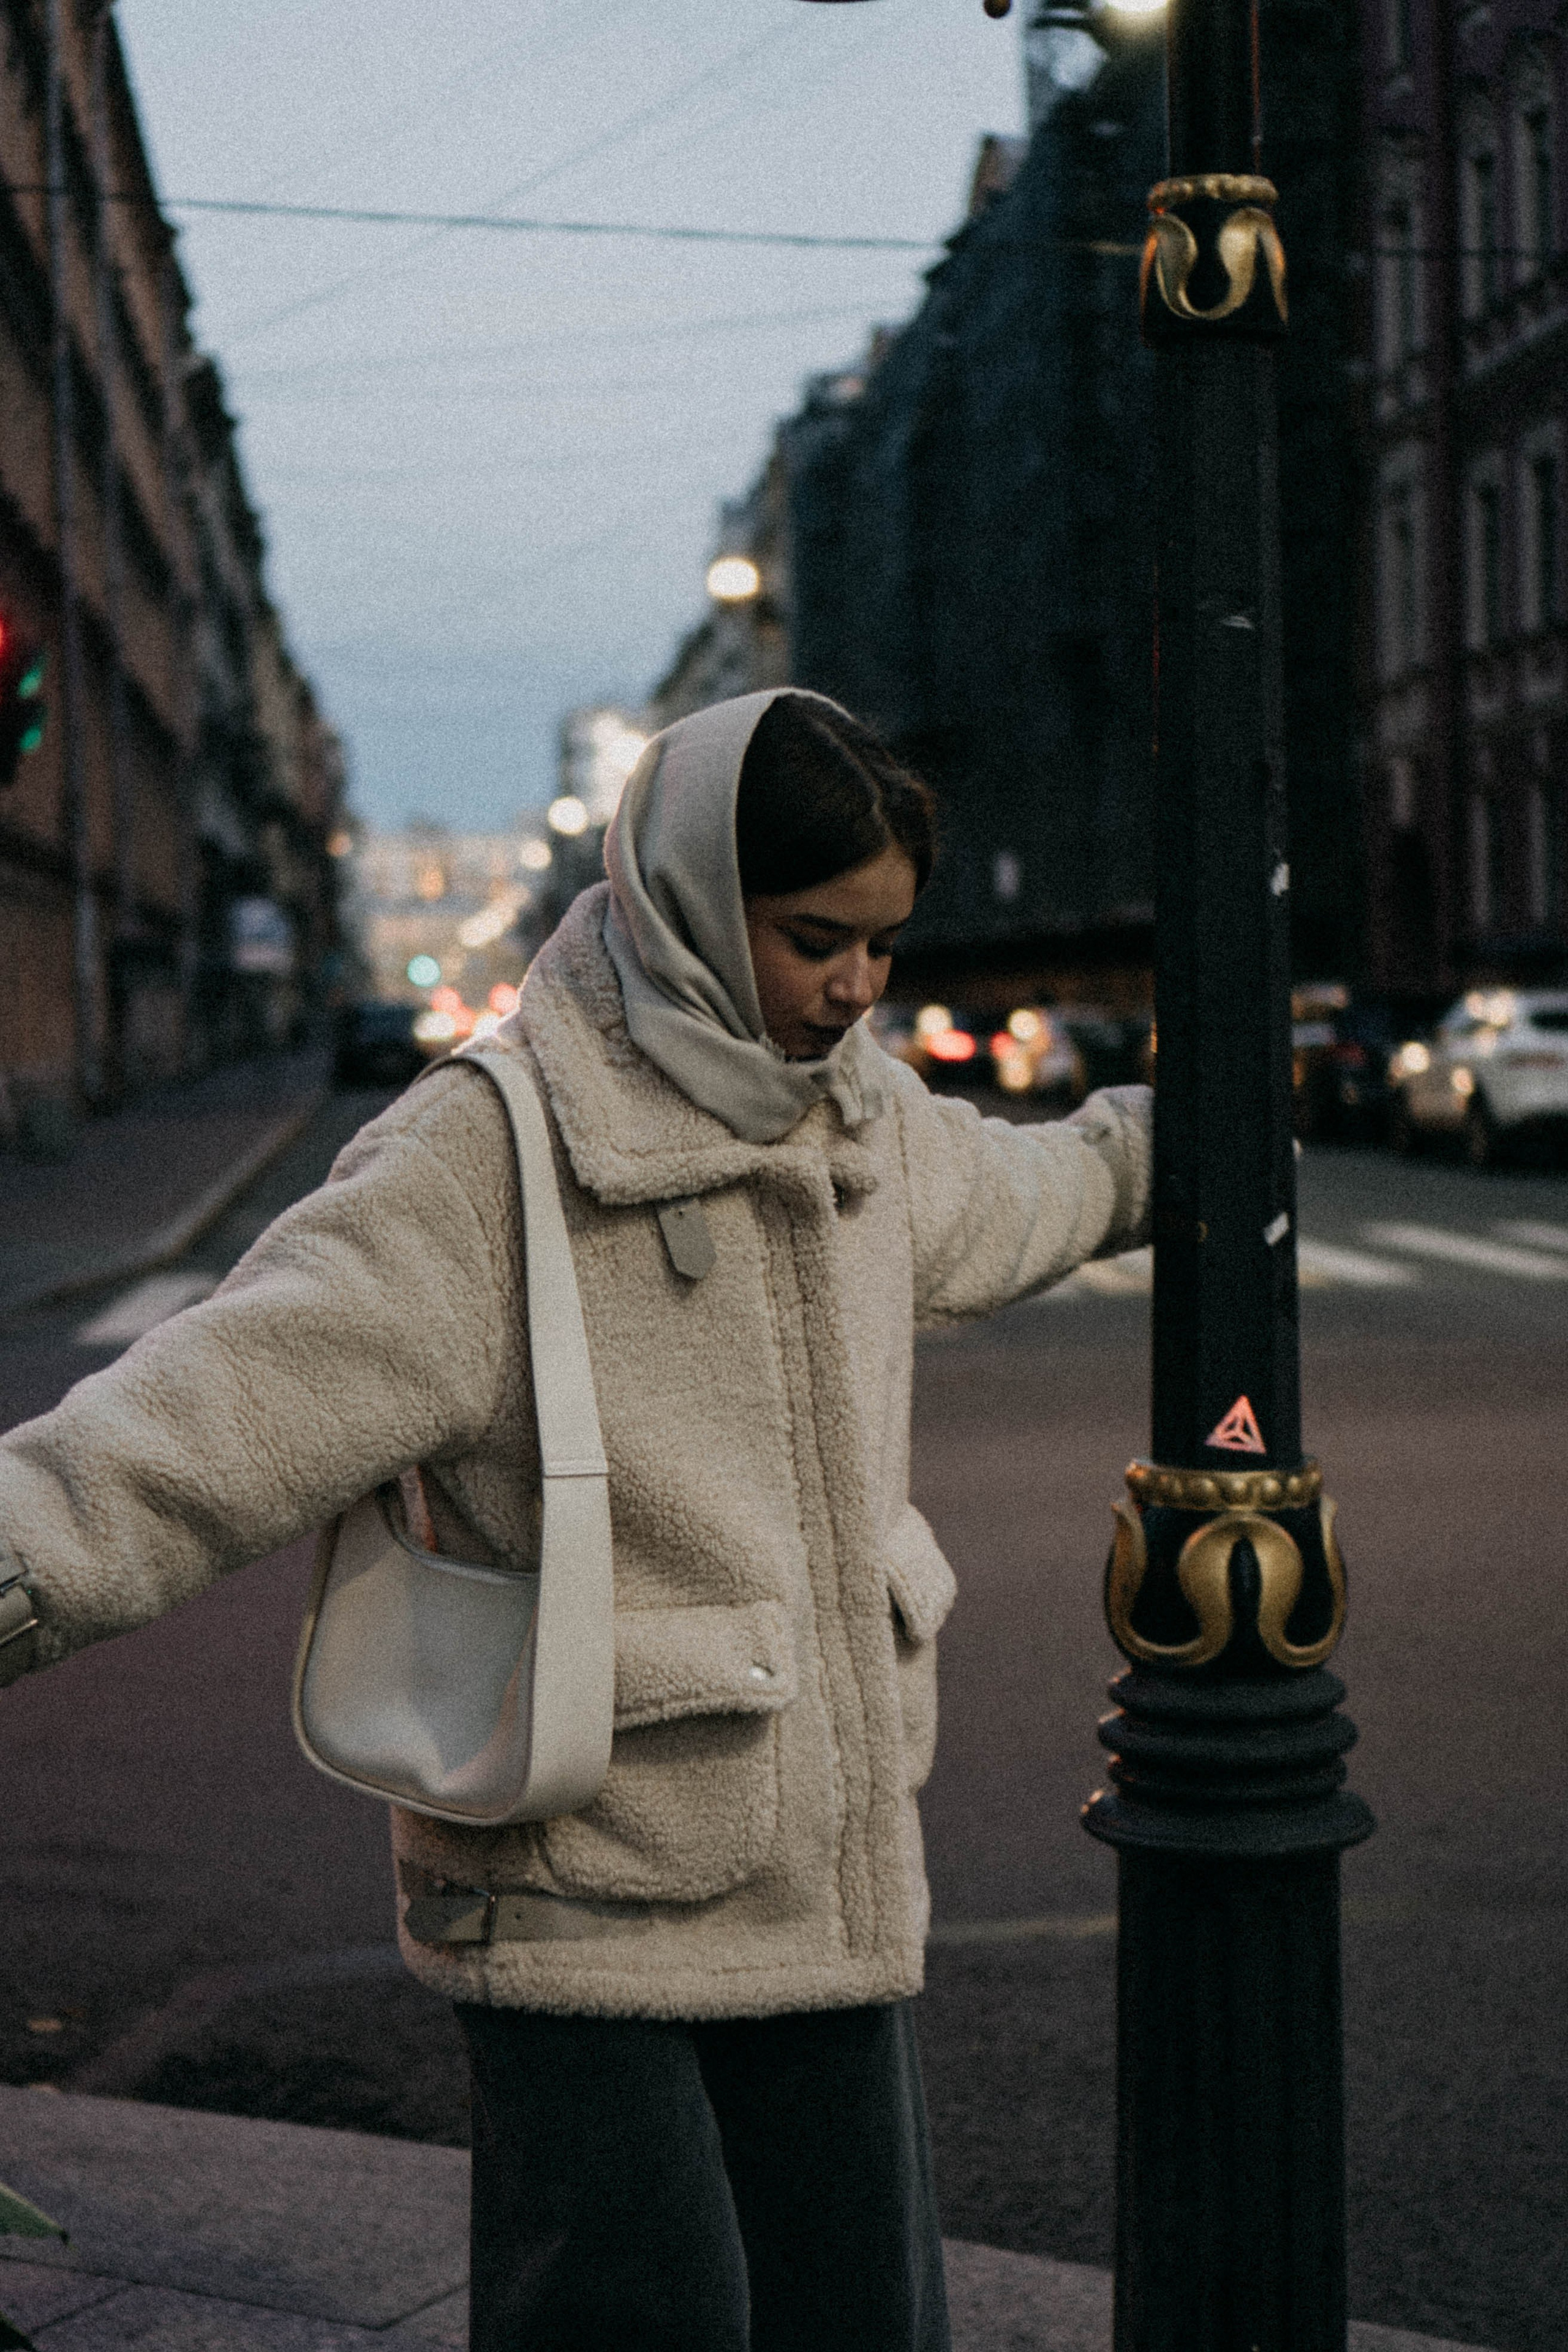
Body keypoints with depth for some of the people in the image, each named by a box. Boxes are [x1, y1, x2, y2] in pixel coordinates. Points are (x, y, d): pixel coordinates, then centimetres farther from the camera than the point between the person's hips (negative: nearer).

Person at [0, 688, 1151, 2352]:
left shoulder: (874, 1126, 8)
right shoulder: (489, 1159, -16)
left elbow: (1021, 1196, 32)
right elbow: (224, 1409, -24)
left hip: (828, 1879, 7)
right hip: (582, 1889, -6)